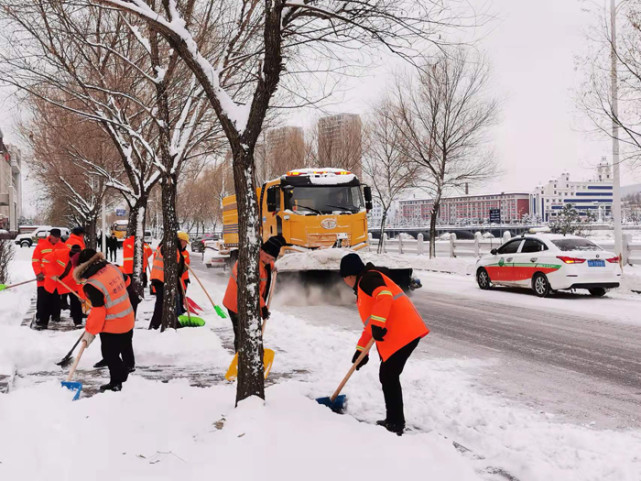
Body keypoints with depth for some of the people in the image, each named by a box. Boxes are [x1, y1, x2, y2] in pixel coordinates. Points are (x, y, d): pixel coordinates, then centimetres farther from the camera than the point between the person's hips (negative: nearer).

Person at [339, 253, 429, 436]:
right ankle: (394, 420, 24)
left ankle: (395, 424, 1)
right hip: (397, 336, 10)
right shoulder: (363, 288, 28)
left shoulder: (368, 278, -3)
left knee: (388, 376, -5)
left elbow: (385, 295, -24)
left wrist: (377, 325, -28)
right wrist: (361, 350, 29)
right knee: (388, 376, 16)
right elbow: (369, 325, 31)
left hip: (403, 334, -10)